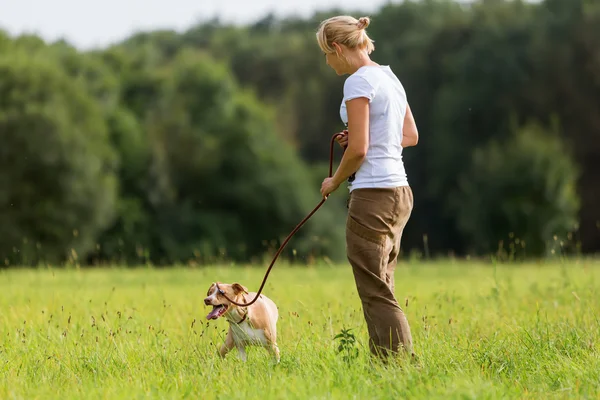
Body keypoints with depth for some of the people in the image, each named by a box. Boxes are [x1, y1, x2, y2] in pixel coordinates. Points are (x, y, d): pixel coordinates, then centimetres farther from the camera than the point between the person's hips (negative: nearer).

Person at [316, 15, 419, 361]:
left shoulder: (359, 82, -13)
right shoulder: (390, 77, 14)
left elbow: (358, 150, -17)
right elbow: (411, 136, 23)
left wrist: (334, 182, 0)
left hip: (373, 194, -10)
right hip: (399, 192, 10)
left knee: (377, 294, -7)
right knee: (381, 291, 12)